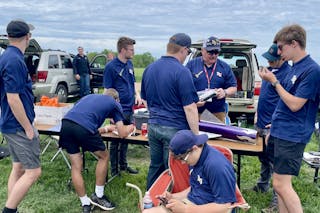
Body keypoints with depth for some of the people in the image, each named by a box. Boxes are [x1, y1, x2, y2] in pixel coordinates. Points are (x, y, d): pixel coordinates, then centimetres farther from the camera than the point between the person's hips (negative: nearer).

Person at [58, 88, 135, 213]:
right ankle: (98, 196, 26)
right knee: (103, 157, 19)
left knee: (76, 166, 17)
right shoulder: (115, 104, 22)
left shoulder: (90, 96, 37)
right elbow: (122, 134, 21)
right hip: (83, 128, -5)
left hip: (66, 124, 5)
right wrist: (129, 128, 41)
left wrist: (105, 129, 53)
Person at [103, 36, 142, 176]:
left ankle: (123, 165, 32)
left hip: (129, 109, 7)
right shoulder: (111, 67, -14)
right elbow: (107, 91, -14)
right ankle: (114, 169, 20)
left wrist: (136, 94, 2)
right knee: (115, 140, 6)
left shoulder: (129, 64, 8)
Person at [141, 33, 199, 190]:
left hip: (153, 126, 7)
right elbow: (189, 108, -17)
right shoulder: (181, 72, -15)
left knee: (155, 167, 19)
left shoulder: (149, 69, 7)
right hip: (174, 129, -7)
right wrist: (196, 135, -10)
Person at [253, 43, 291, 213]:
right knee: (263, 158, 21)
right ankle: (262, 186, 37)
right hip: (261, 123, 9)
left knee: (274, 162, -3)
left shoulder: (287, 73, -17)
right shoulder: (271, 69, 11)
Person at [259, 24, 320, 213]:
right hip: (279, 132, 9)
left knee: (281, 185, -10)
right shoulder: (295, 68, 13)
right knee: (280, 183, 12)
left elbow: (295, 104, -18)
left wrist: (274, 81, -13)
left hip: (292, 136, -9)